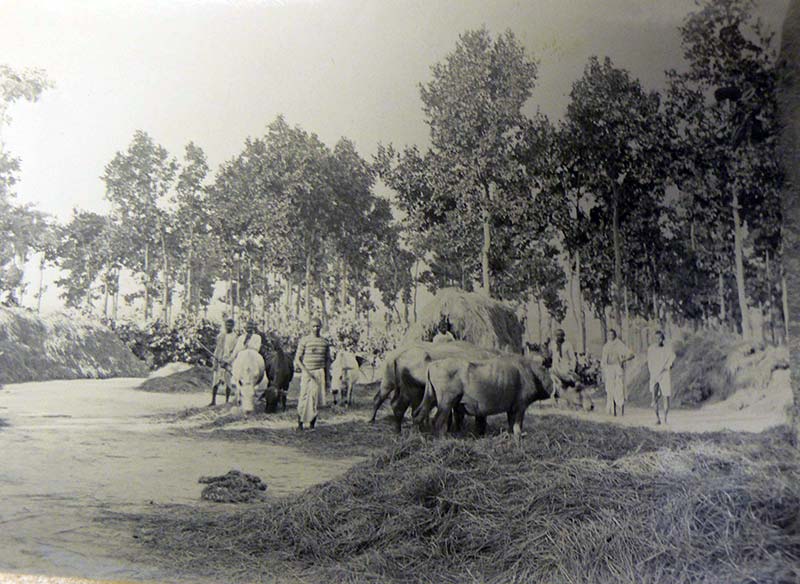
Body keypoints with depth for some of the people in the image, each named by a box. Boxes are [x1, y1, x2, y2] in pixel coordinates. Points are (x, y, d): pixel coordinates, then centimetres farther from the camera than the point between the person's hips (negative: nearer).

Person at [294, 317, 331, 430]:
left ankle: (312, 424, 8)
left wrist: (327, 378, 11)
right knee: (304, 398, -6)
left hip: (319, 373, 3)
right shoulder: (304, 341, 0)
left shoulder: (324, 342, 11)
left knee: (316, 399, 0)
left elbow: (327, 360, 16)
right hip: (307, 373, -3)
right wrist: (306, 372, -13)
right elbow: (297, 359, -1)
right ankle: (300, 423, 7)